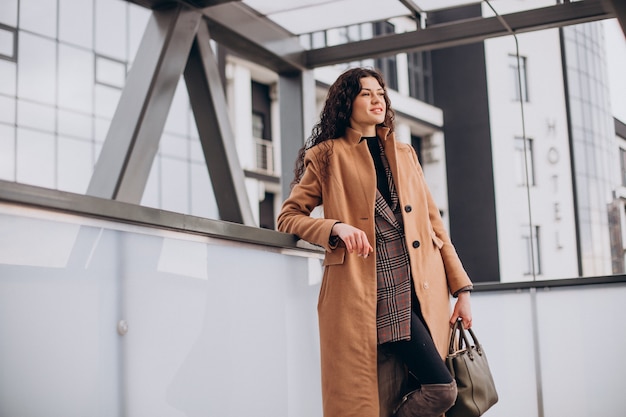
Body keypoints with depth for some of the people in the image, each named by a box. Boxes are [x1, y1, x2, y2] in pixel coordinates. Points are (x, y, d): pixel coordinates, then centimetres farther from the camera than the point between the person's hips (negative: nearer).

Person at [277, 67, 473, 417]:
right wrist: (337, 227, -13)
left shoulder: (405, 154, 22)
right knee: (442, 387, -16)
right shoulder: (327, 156, 9)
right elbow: (288, 217, 6)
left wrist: (461, 289, 11)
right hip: (366, 293, -5)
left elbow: (434, 224, 19)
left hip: (422, 291, 5)